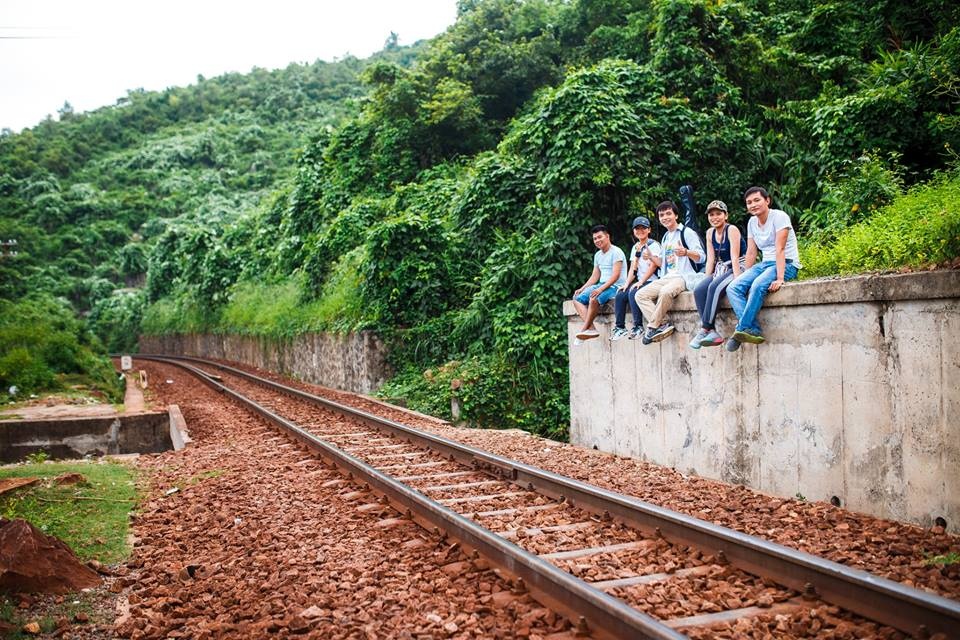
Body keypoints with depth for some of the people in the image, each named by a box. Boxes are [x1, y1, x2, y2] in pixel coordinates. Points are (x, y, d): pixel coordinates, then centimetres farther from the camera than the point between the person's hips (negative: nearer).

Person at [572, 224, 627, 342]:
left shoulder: (616, 252, -9)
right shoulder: (597, 255, 18)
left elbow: (616, 275, -18)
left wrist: (601, 288, -29)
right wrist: (582, 289, 6)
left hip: (615, 286, -9)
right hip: (602, 285, 9)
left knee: (594, 299, -35)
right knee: (577, 299, -11)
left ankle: (584, 329, -25)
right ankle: (591, 329, -26)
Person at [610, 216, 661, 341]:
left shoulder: (653, 245, -3)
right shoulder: (635, 247, 19)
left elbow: (653, 266, -13)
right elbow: (633, 269, 14)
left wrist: (640, 282, -20)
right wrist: (627, 283, -2)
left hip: (651, 281, -7)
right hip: (639, 282, 7)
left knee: (633, 293, -31)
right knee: (620, 295, -14)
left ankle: (638, 327, -28)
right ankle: (620, 328, -12)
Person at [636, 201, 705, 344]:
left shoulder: (687, 232, 0)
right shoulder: (665, 238, 24)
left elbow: (701, 257, -10)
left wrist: (686, 252, -29)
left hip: (683, 277, -8)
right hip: (666, 278, 8)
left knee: (666, 291, -38)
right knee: (640, 295, -12)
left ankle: (653, 327, -25)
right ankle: (663, 324, -25)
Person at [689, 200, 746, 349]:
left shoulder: (732, 230, -10)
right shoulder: (710, 233, 9)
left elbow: (735, 258, -17)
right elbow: (710, 260, 9)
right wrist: (706, 280, -1)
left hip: (738, 268, -6)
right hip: (721, 270, 6)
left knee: (715, 287, -33)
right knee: (699, 290, -20)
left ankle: (704, 330, -33)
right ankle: (712, 332, -29)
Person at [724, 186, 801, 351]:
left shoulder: (779, 217, -11)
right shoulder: (752, 222, 10)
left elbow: (780, 249, -20)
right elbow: (751, 253, 12)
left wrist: (779, 278, -28)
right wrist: (745, 278, 5)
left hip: (787, 264, -7)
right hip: (765, 264, 7)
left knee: (758, 285, -36)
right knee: (733, 288, -16)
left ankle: (742, 329, -27)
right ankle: (753, 331, -26)